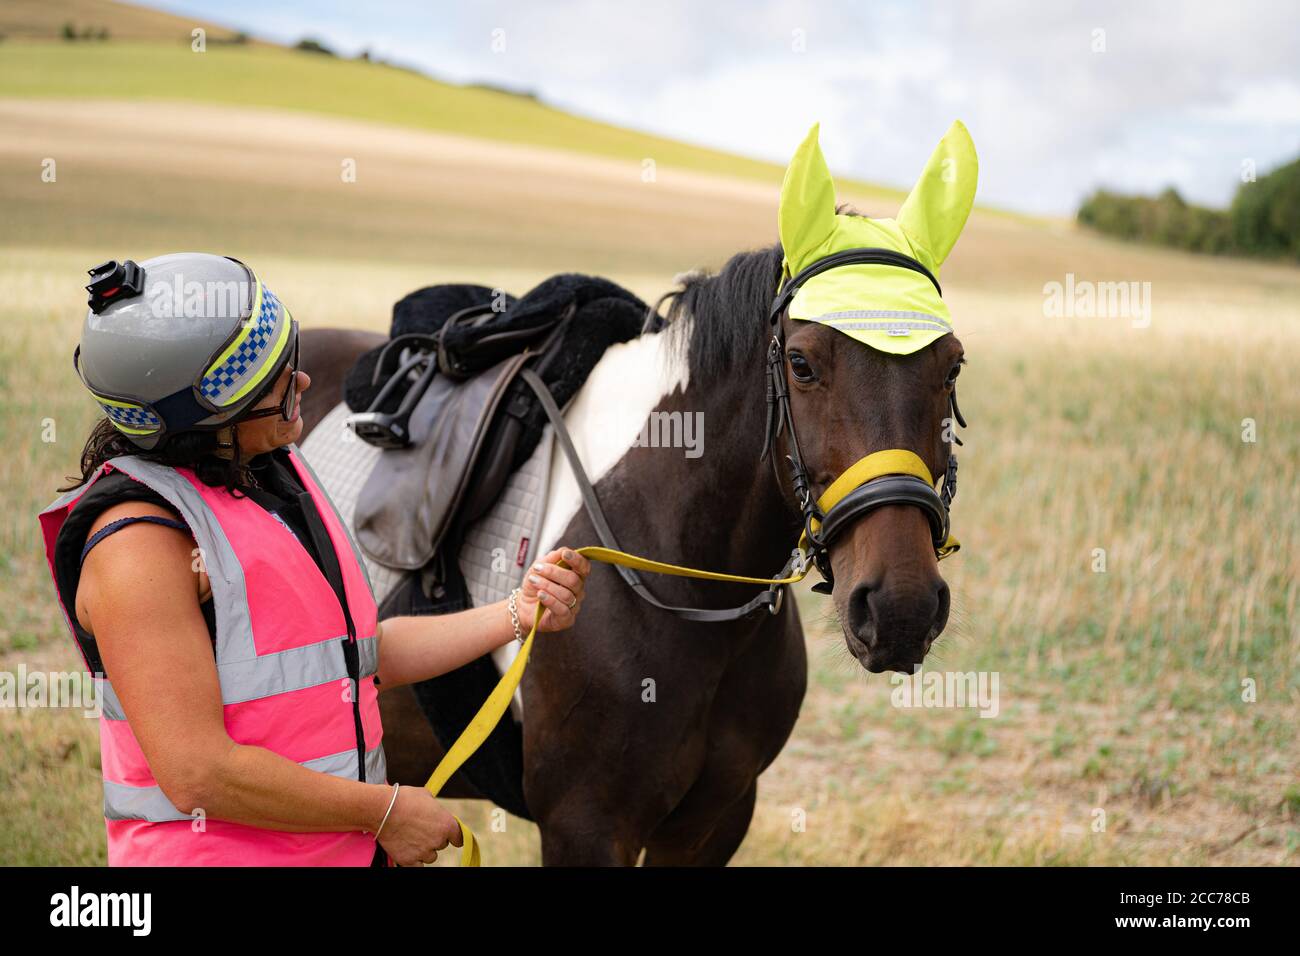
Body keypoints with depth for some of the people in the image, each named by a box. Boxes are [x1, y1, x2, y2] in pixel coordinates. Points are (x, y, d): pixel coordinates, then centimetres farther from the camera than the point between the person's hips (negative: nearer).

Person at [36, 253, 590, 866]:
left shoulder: (277, 472, 9)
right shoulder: (139, 544, -19)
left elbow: (361, 658, 17)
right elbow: (198, 775, -24)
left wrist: (515, 614, 7)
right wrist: (387, 812, -16)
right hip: (221, 854, -8)